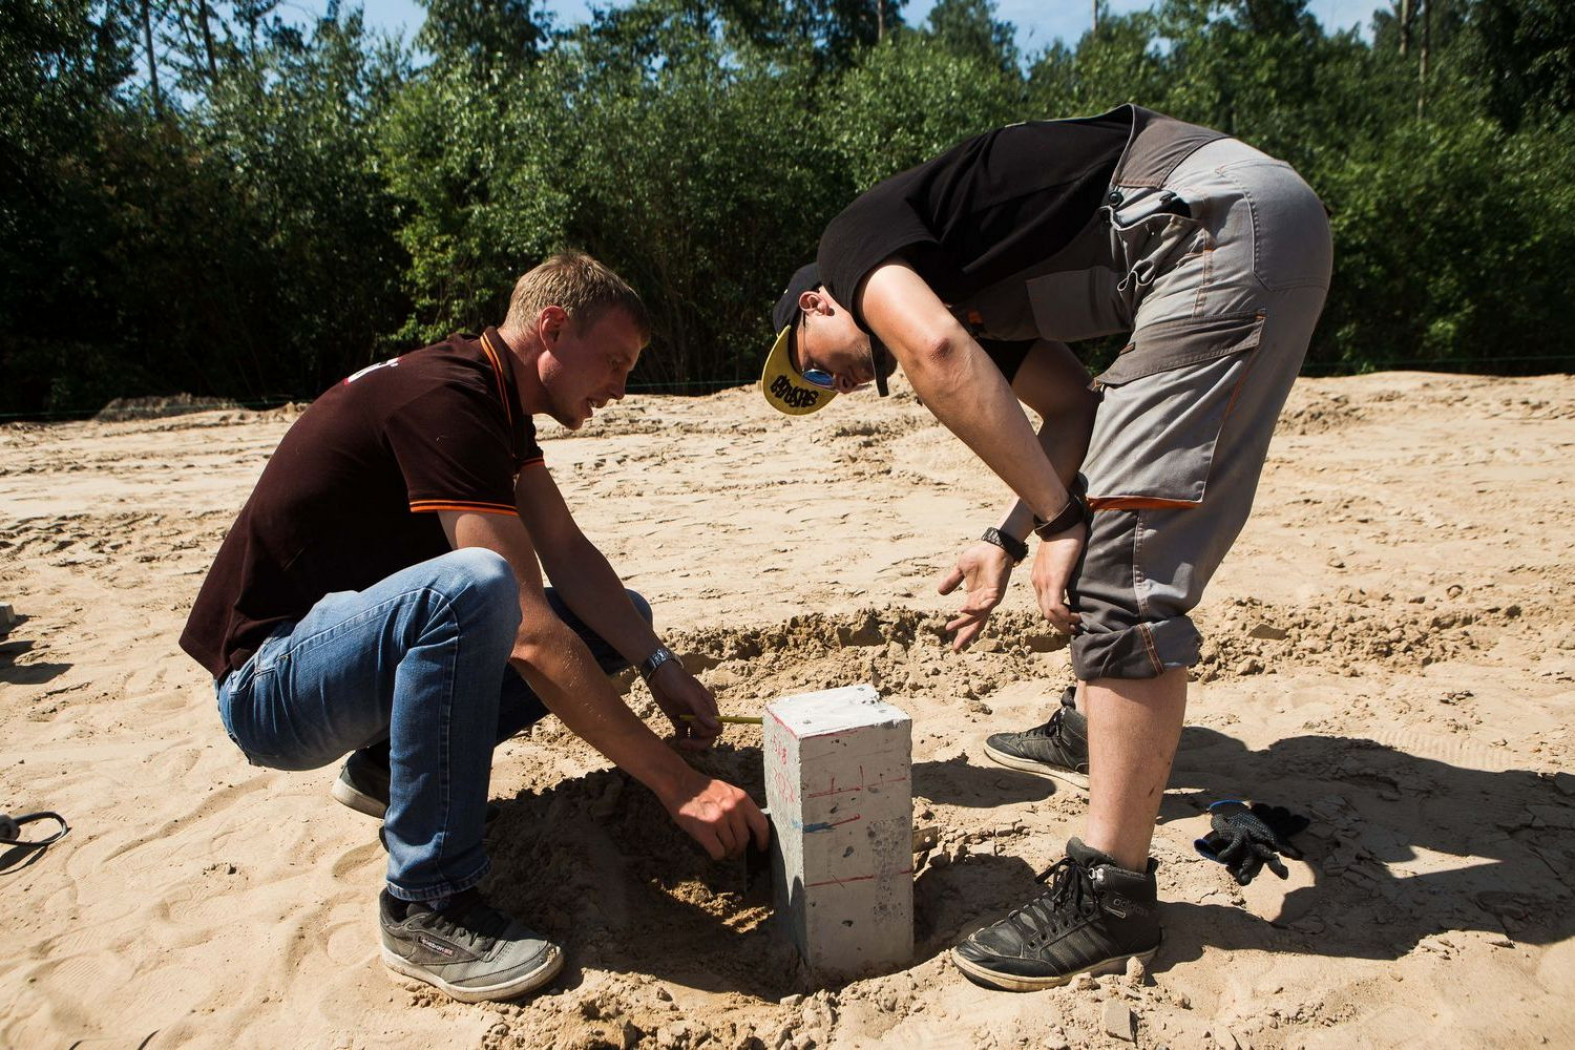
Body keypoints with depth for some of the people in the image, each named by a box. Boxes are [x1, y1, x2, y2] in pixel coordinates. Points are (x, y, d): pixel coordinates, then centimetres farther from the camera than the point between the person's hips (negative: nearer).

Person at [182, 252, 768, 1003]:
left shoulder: (498, 399, 4)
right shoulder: (443, 399, -26)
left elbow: (569, 555, 2)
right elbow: (532, 637, -33)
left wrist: (659, 665, -13)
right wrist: (678, 785, -31)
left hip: (360, 643, 9)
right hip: (270, 684, -9)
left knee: (623, 620, 4)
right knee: (473, 585, -40)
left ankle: (389, 764, 10)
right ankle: (428, 907, -23)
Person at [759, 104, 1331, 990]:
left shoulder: (854, 238, 3)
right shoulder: (959, 289, 26)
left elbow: (936, 353, -19)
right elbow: (1075, 405, 18)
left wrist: (1056, 519, -14)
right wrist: (1012, 538, 9)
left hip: (1215, 220, -10)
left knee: (1123, 566, -14)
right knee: (1136, 536, 23)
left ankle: (1112, 894, -8)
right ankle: (1113, 727, 42)